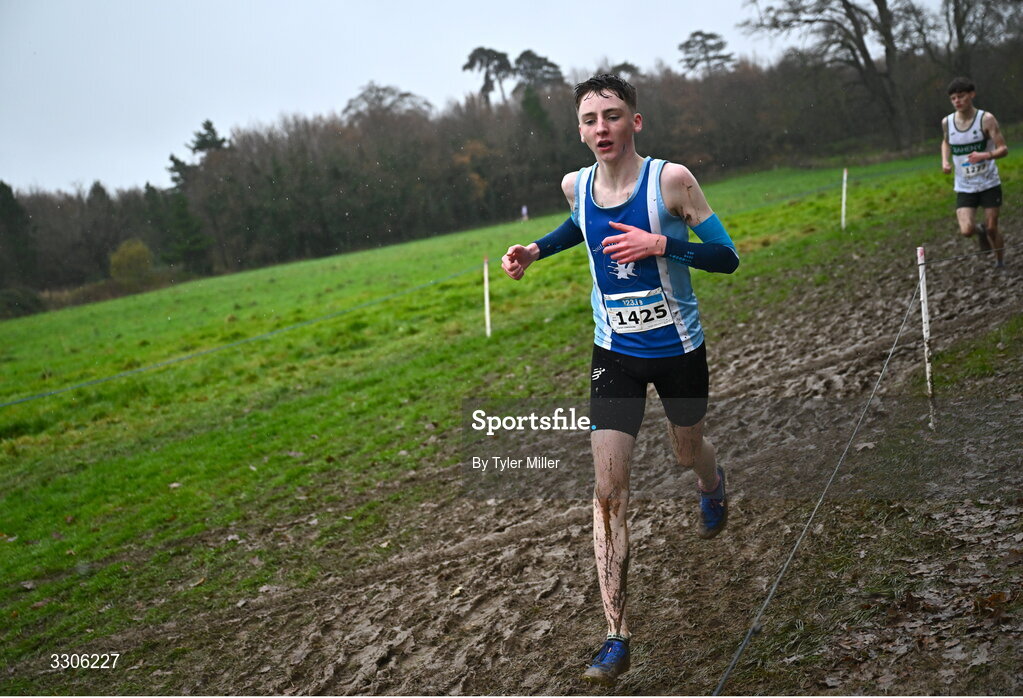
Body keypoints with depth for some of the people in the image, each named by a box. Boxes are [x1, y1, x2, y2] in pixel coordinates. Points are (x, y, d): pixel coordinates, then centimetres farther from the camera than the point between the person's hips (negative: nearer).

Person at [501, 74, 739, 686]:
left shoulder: (670, 179, -17)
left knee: (688, 451, 22)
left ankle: (714, 486, 65)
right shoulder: (576, 185, -4)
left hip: (679, 349, -2)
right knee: (609, 489, -8)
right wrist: (536, 250, 5)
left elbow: (727, 256, -14)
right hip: (615, 355, 2)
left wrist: (661, 245, -29)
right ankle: (618, 637, -2)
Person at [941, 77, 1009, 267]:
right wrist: (945, 160, 2)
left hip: (989, 184, -2)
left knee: (992, 228, 2)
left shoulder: (986, 119, -13)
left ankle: (1000, 263, 28)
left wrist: (985, 155, -34)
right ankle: (980, 230, 23)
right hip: (964, 187, 2)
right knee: (967, 230, -15)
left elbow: (1003, 149, -14)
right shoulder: (947, 122, -2)